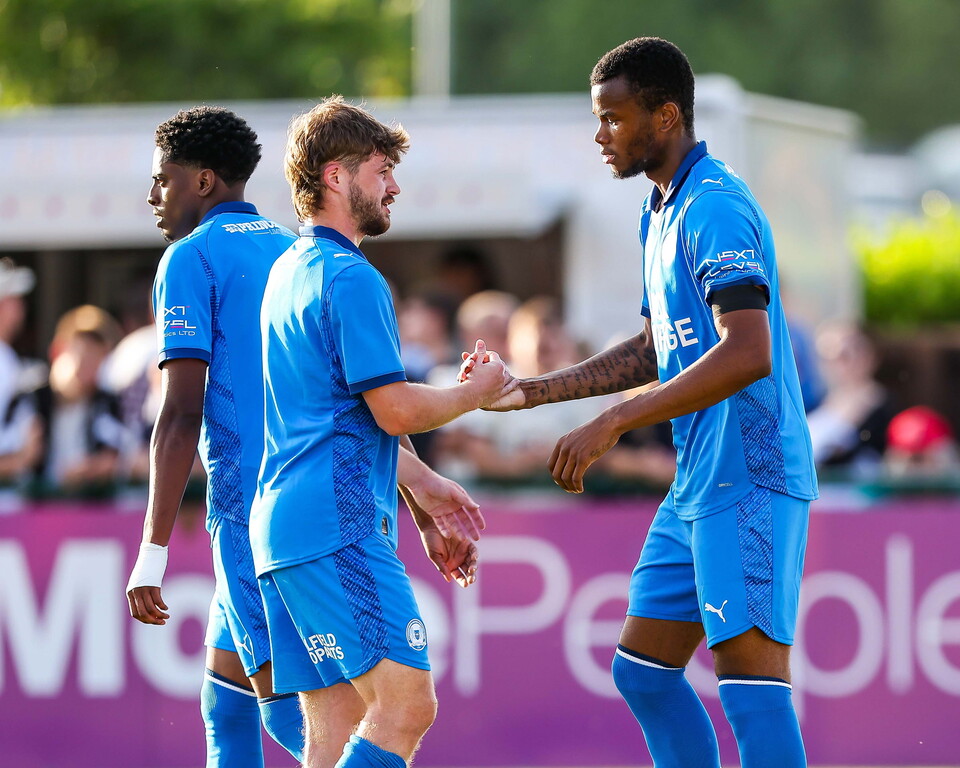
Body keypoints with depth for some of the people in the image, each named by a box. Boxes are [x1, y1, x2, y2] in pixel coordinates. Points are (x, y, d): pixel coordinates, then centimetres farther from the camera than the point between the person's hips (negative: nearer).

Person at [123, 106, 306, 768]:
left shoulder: (191, 258, -5)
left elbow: (182, 411, -13)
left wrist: (153, 551, -14)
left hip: (253, 514, -8)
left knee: (284, 698, -9)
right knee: (224, 676, 19)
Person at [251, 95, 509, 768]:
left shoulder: (291, 270, 22)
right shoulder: (350, 277, -10)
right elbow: (396, 410, -14)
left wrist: (422, 482, 30)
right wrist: (479, 391, 3)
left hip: (283, 524, 10)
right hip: (335, 523, -10)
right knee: (406, 705, -14)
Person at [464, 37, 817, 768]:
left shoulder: (715, 207, -15)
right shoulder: (661, 213, 17)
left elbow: (748, 354, -25)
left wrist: (612, 424, -24)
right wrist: (529, 392, 19)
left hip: (748, 481, -10)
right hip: (698, 485, 10)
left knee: (751, 678, -12)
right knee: (643, 672, 12)